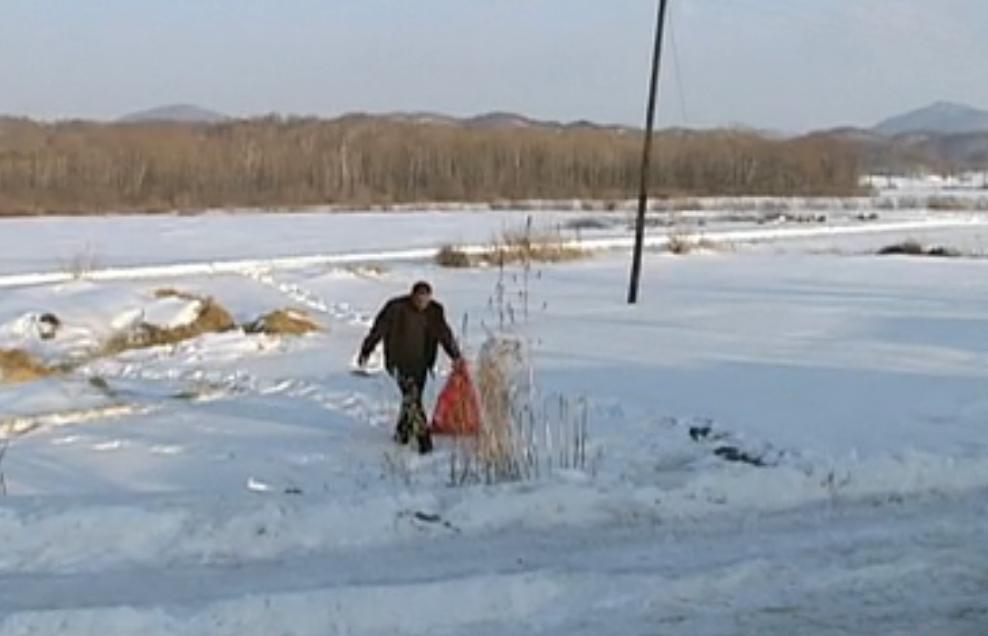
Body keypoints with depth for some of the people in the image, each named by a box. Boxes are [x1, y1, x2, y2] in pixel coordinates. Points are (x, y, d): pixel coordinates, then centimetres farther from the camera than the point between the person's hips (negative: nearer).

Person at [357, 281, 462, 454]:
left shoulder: (435, 311, -2)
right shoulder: (396, 308, -13)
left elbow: (445, 334, 4)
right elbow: (378, 330, -5)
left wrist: (455, 355, -5)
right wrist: (365, 352, 1)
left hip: (420, 363, 5)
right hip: (399, 361, -4)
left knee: (411, 399, 11)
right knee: (412, 397, -18)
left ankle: (402, 433, 32)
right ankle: (423, 439, -19)